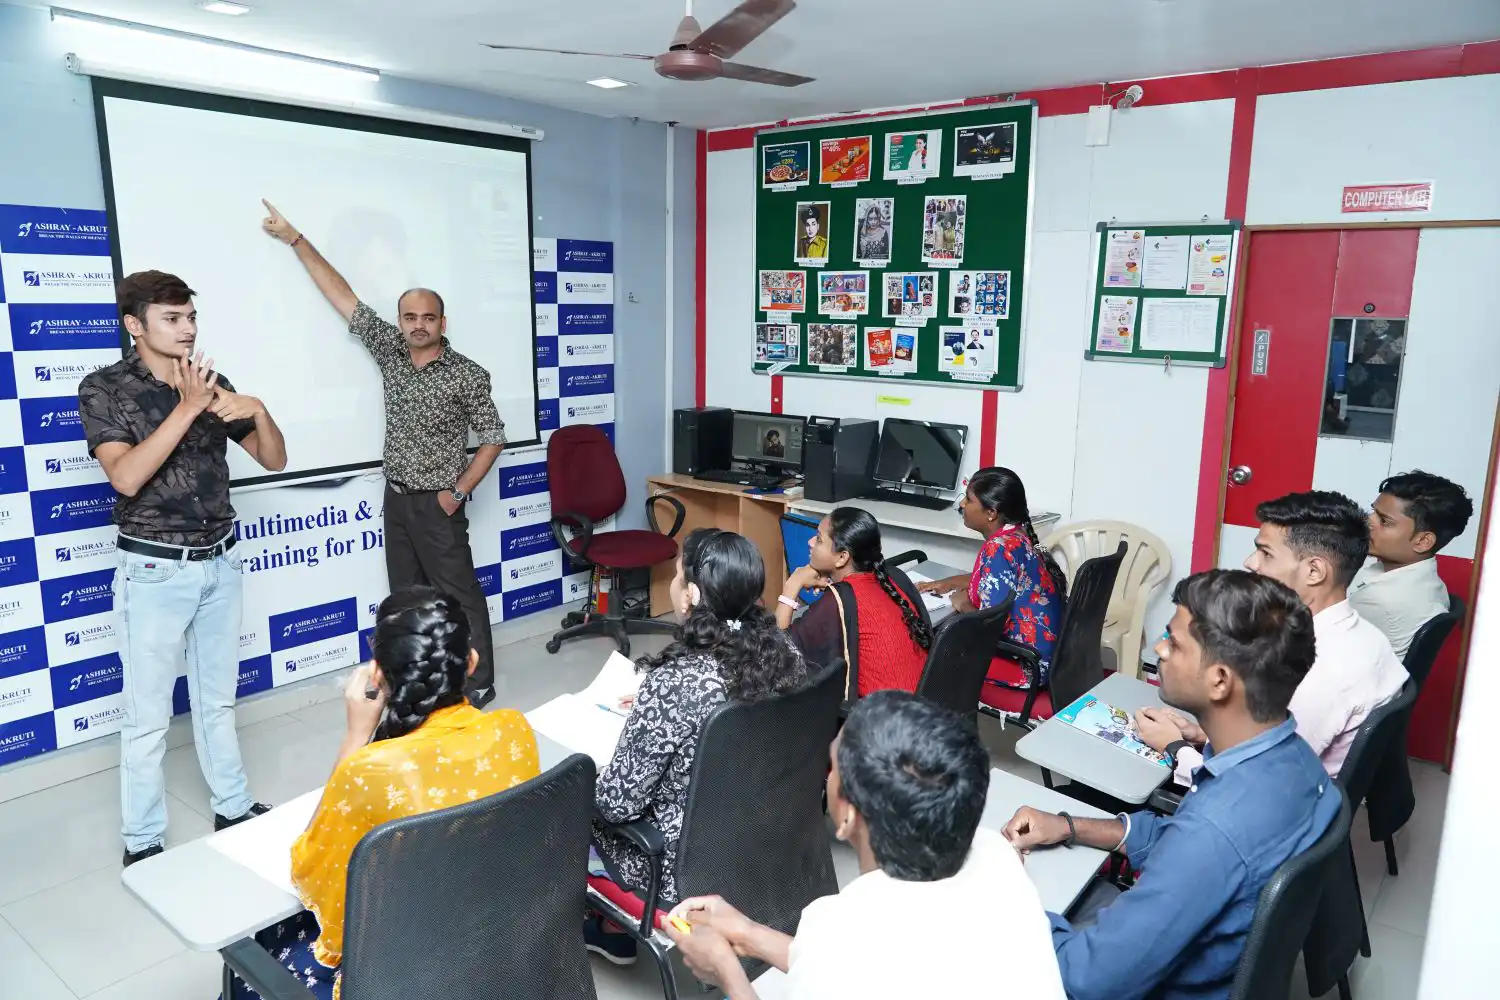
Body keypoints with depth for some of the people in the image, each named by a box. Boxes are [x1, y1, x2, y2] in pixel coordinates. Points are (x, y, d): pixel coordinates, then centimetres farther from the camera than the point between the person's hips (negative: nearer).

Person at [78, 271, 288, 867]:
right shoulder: (104, 388, -9)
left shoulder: (213, 384, 3)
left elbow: (274, 460, 4)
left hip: (219, 563, 4)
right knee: (148, 715, 6)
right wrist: (186, 409, -28)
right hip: (155, 570, -4)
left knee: (218, 699, 17)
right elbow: (126, 477, -22)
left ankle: (233, 808, 30)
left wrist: (259, 412, -15)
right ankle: (142, 841, 21)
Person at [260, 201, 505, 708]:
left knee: (458, 595, 0)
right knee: (407, 596, 14)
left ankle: (478, 683, 11)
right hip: (395, 499, 6)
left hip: (436, 504, -6)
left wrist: (459, 491, -14)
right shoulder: (391, 352, 2)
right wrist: (295, 239, 3)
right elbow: (344, 297, 3)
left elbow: (493, 437, -8)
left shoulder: (467, 375, -12)